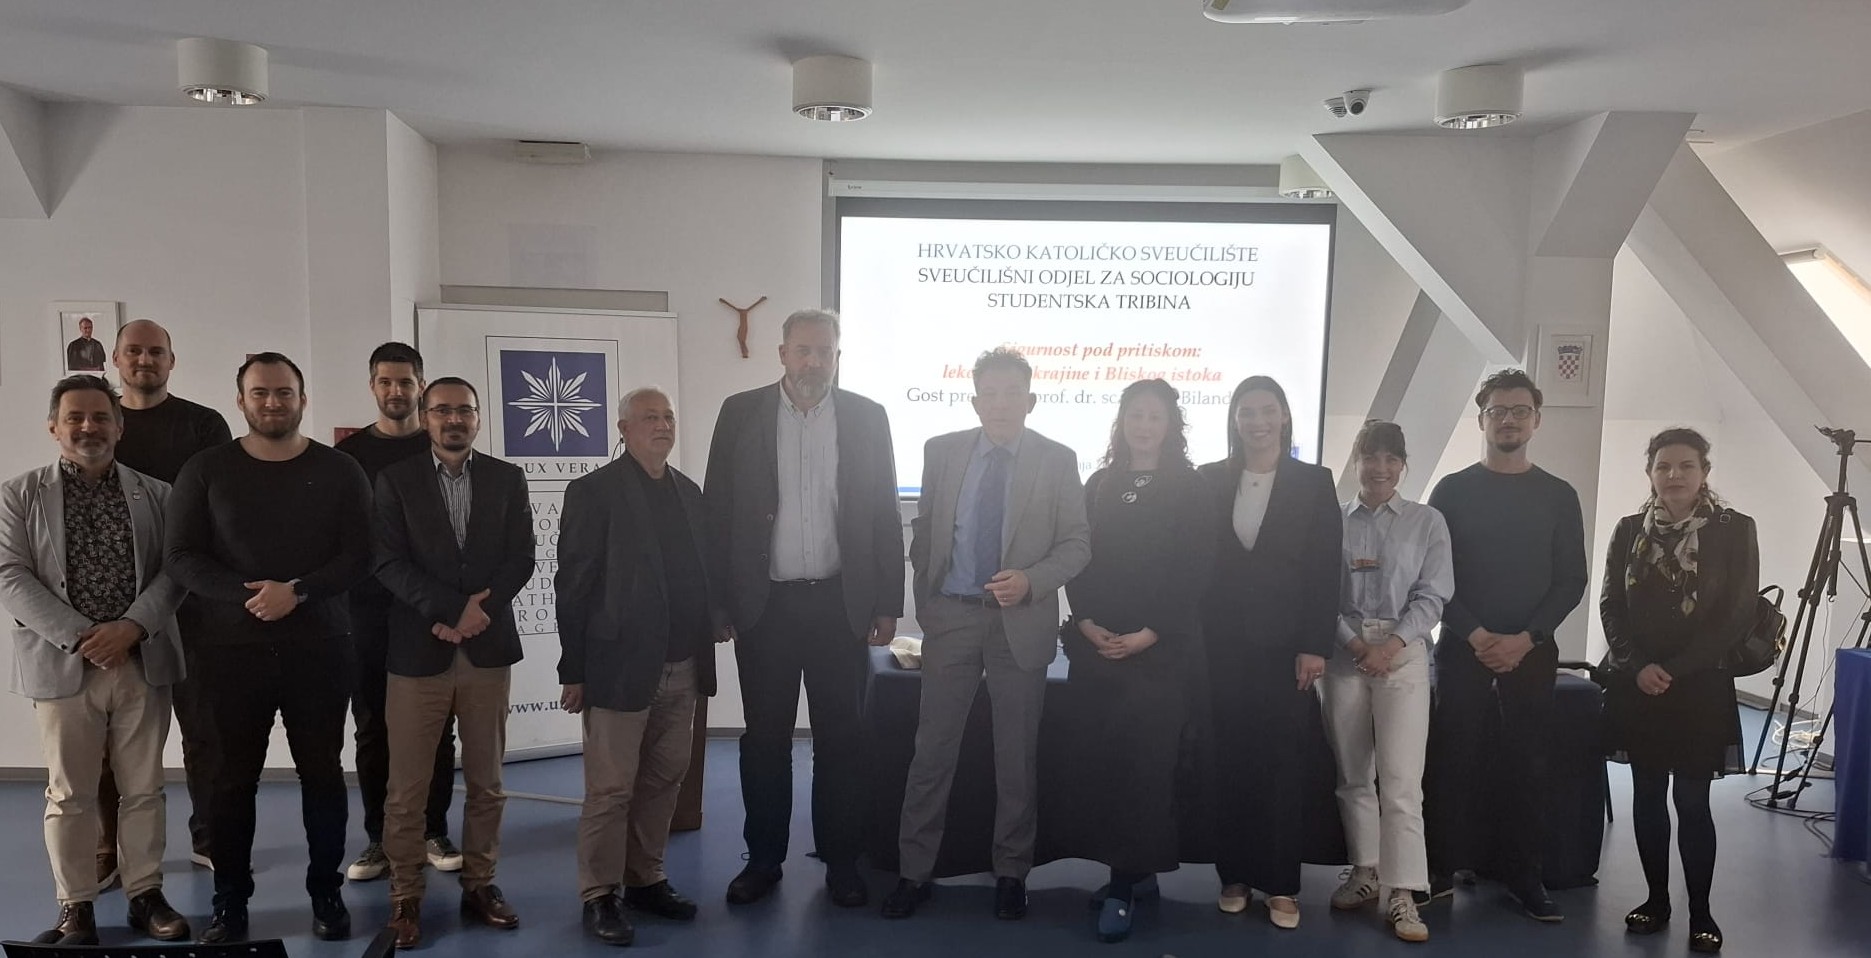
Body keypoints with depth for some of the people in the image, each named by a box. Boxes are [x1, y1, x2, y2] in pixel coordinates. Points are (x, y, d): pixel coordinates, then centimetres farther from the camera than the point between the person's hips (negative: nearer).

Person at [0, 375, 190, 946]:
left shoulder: (155, 494, 7)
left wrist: (132, 627, -15)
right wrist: (79, 637, -14)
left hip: (143, 662, 1)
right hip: (62, 664, -1)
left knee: (144, 789, 8)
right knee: (69, 795, 6)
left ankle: (146, 895, 20)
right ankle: (76, 909, 17)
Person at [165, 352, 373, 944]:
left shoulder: (340, 472, 2)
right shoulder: (205, 471, 3)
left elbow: (358, 557, -3)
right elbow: (183, 558, -2)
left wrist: (296, 592, -17)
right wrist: (246, 596, -17)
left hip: (318, 649, 0)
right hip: (232, 649, 0)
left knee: (322, 772, 7)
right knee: (234, 778, 8)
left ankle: (326, 892, 19)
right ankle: (231, 900, 20)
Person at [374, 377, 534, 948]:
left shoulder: (508, 479, 8)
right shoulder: (395, 479, 3)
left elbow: (520, 559, 2)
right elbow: (389, 563, -6)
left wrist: (474, 612, -12)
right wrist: (452, 608, -17)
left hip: (487, 648, 2)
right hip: (418, 649, -2)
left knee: (486, 781, 9)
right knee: (407, 787, 2)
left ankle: (479, 885, 21)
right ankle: (405, 897, 14)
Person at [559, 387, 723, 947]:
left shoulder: (690, 492, 12)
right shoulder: (595, 492, -5)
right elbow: (574, 585, -7)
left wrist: (713, 624, 6)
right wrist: (574, 671, -8)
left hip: (683, 669, 6)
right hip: (621, 667, -6)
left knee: (664, 781, 12)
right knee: (611, 789, 1)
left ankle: (645, 880, 26)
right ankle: (600, 896, 14)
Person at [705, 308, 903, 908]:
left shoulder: (867, 417, 3)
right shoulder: (741, 413, 1)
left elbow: (885, 515, 4)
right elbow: (718, 512, 1)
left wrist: (887, 603, 1)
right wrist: (718, 602, -3)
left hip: (839, 603, 0)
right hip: (764, 603, 0)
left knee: (840, 736, 8)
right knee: (764, 737, 9)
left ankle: (841, 860, 21)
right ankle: (763, 859, 22)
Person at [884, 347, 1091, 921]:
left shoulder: (1058, 461, -1)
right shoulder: (942, 452, 4)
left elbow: (1077, 544, -1)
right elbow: (924, 530, 11)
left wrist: (1030, 581, -17)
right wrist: (925, 603, 8)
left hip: (1022, 623, -1)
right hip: (951, 617, 1)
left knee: (1017, 755, 9)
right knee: (932, 749, 4)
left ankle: (1012, 874, 24)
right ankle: (914, 872, 17)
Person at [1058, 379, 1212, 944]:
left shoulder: (1189, 489, 2)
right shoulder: (1099, 485, 13)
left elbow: (1194, 573, -4)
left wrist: (1146, 635, -12)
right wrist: (1086, 623, -6)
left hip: (1160, 648, -4)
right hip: (1095, 643, 4)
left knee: (1143, 761, -6)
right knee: (1098, 759, 1)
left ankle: (1124, 886, -1)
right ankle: (1135, 870, 13)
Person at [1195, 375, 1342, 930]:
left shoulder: (1314, 482, 3)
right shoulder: (1210, 480, 7)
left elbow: (1326, 571, -1)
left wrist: (1316, 647, -8)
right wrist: (1194, 640, -1)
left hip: (1283, 645, -1)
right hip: (1222, 645, 1)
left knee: (1282, 764, 2)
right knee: (1230, 763, 5)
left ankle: (1282, 885, 10)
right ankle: (1234, 876, 15)